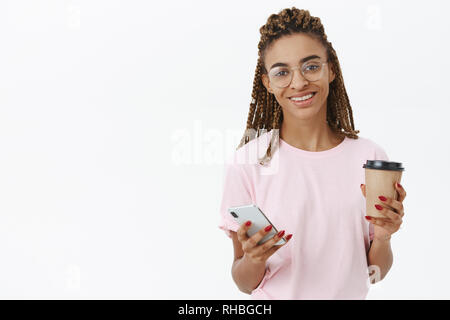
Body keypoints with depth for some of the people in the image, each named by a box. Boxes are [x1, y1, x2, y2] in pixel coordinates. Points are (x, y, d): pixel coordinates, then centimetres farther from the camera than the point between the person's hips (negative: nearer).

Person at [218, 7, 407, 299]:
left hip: (352, 295, 2)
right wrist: (252, 261, -27)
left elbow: (375, 273, -1)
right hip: (276, 297, -1)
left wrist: (382, 237, -18)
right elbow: (245, 283, -9)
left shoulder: (370, 157, -8)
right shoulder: (246, 162, -15)